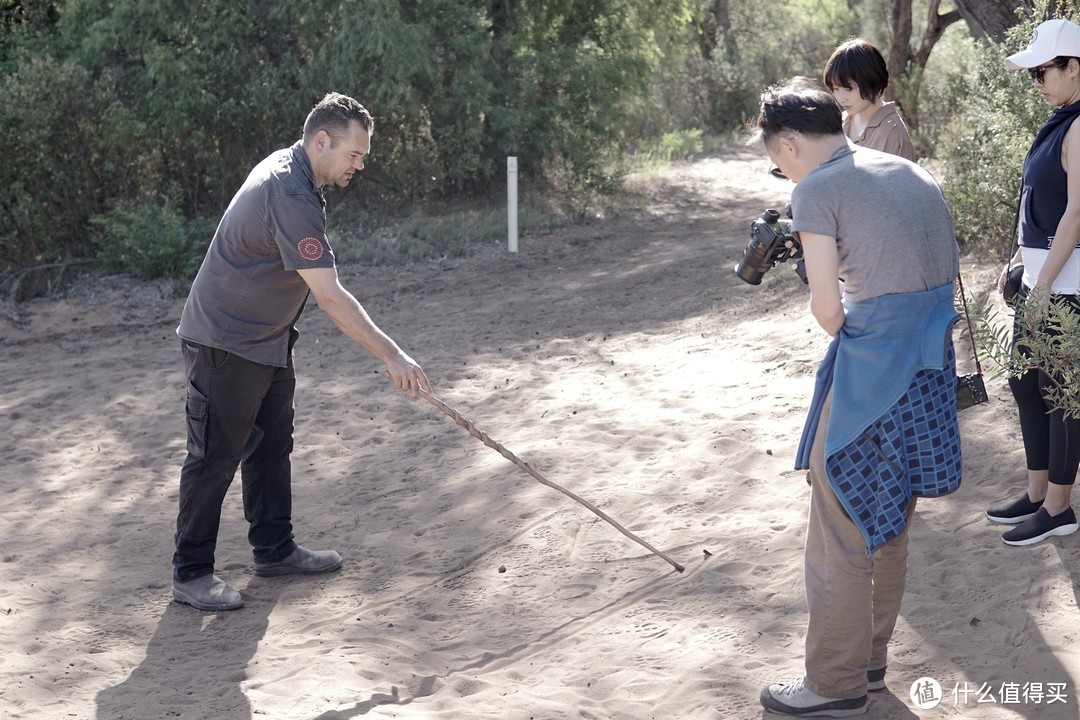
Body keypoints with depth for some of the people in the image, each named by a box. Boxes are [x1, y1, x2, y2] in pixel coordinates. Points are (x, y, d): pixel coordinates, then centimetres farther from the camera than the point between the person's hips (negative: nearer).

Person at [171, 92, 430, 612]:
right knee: (215, 456, -3)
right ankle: (191, 574, 6)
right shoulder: (290, 198, -28)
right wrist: (392, 357, -29)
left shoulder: (284, 167, 5)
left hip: (265, 341, 10)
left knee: (271, 445, 16)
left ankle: (274, 549, 28)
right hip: (225, 344, -10)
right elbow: (330, 297, -31)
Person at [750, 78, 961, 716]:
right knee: (888, 520, 19)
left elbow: (828, 309, -11)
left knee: (840, 526, 3)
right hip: (934, 366, 8)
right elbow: (947, 268, 15)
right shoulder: (915, 174, 15)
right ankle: (870, 659, 32)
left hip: (875, 365, -8)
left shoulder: (817, 189, -7)